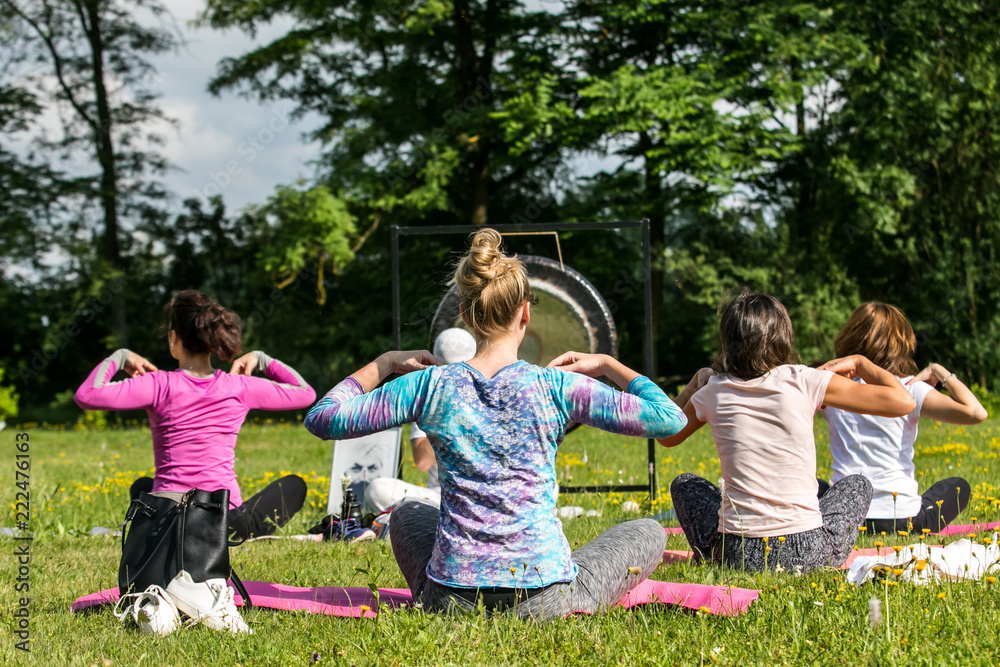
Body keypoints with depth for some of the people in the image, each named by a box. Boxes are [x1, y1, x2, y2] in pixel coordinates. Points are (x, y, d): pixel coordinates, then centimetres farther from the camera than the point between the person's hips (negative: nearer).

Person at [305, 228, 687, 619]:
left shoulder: (431, 386, -4)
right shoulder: (556, 387, -8)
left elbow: (322, 418, 4)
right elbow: (670, 419, -3)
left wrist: (385, 364, 15)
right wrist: (606, 365, 10)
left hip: (452, 599, 2)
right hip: (545, 600, -2)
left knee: (407, 515, 36)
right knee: (649, 532, 22)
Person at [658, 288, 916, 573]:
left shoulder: (712, 392, 1)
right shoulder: (804, 382, -6)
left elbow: (667, 436, 23)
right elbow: (903, 402, -2)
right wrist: (859, 363, 13)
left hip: (736, 555, 1)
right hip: (807, 551, -1)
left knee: (684, 485, 31)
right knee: (855, 485, 31)